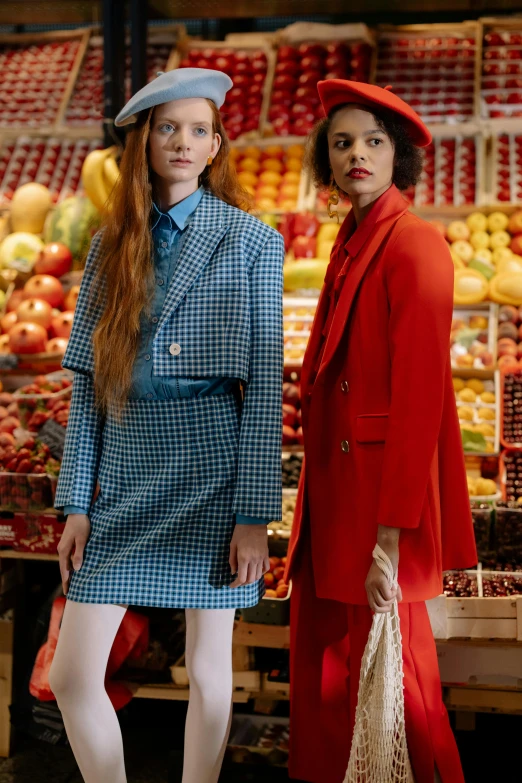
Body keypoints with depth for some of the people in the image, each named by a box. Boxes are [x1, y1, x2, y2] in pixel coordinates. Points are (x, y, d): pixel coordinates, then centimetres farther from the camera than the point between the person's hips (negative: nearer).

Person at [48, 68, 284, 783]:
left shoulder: (252, 242, -1)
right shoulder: (111, 245, 9)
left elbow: (264, 383, -5)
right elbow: (87, 382, 7)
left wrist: (254, 515, -9)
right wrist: (77, 502, 2)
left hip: (212, 477, -3)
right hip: (124, 480, 4)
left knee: (208, 670, 8)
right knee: (72, 676, 2)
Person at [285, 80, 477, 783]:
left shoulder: (415, 246, -11)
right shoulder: (351, 245, 15)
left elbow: (420, 398, -18)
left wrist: (390, 540, -21)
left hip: (383, 491, -8)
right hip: (333, 495, 8)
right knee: (323, 664, 13)